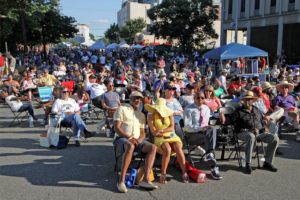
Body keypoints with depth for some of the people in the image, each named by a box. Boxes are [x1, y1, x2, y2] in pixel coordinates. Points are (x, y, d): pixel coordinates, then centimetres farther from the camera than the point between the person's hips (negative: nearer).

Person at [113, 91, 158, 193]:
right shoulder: (122, 109, 2)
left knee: (153, 147, -20)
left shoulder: (141, 115, 20)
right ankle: (121, 181, -36)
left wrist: (140, 139, -8)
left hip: (137, 140, 6)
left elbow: (142, 132, 16)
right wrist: (129, 137, -20)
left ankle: (145, 180, -27)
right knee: (130, 146, -40)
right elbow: (117, 128, -8)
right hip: (122, 138, -6)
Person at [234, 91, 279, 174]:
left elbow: (262, 121, 30)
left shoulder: (257, 110, 23)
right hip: (244, 133, -5)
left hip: (259, 132, 5)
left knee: (275, 138, -18)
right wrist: (249, 130, -14)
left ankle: (267, 162, -5)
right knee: (251, 137, -41)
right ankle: (248, 164, -30)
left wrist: (264, 128, 8)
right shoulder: (239, 112, 7)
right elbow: (237, 127, -1)